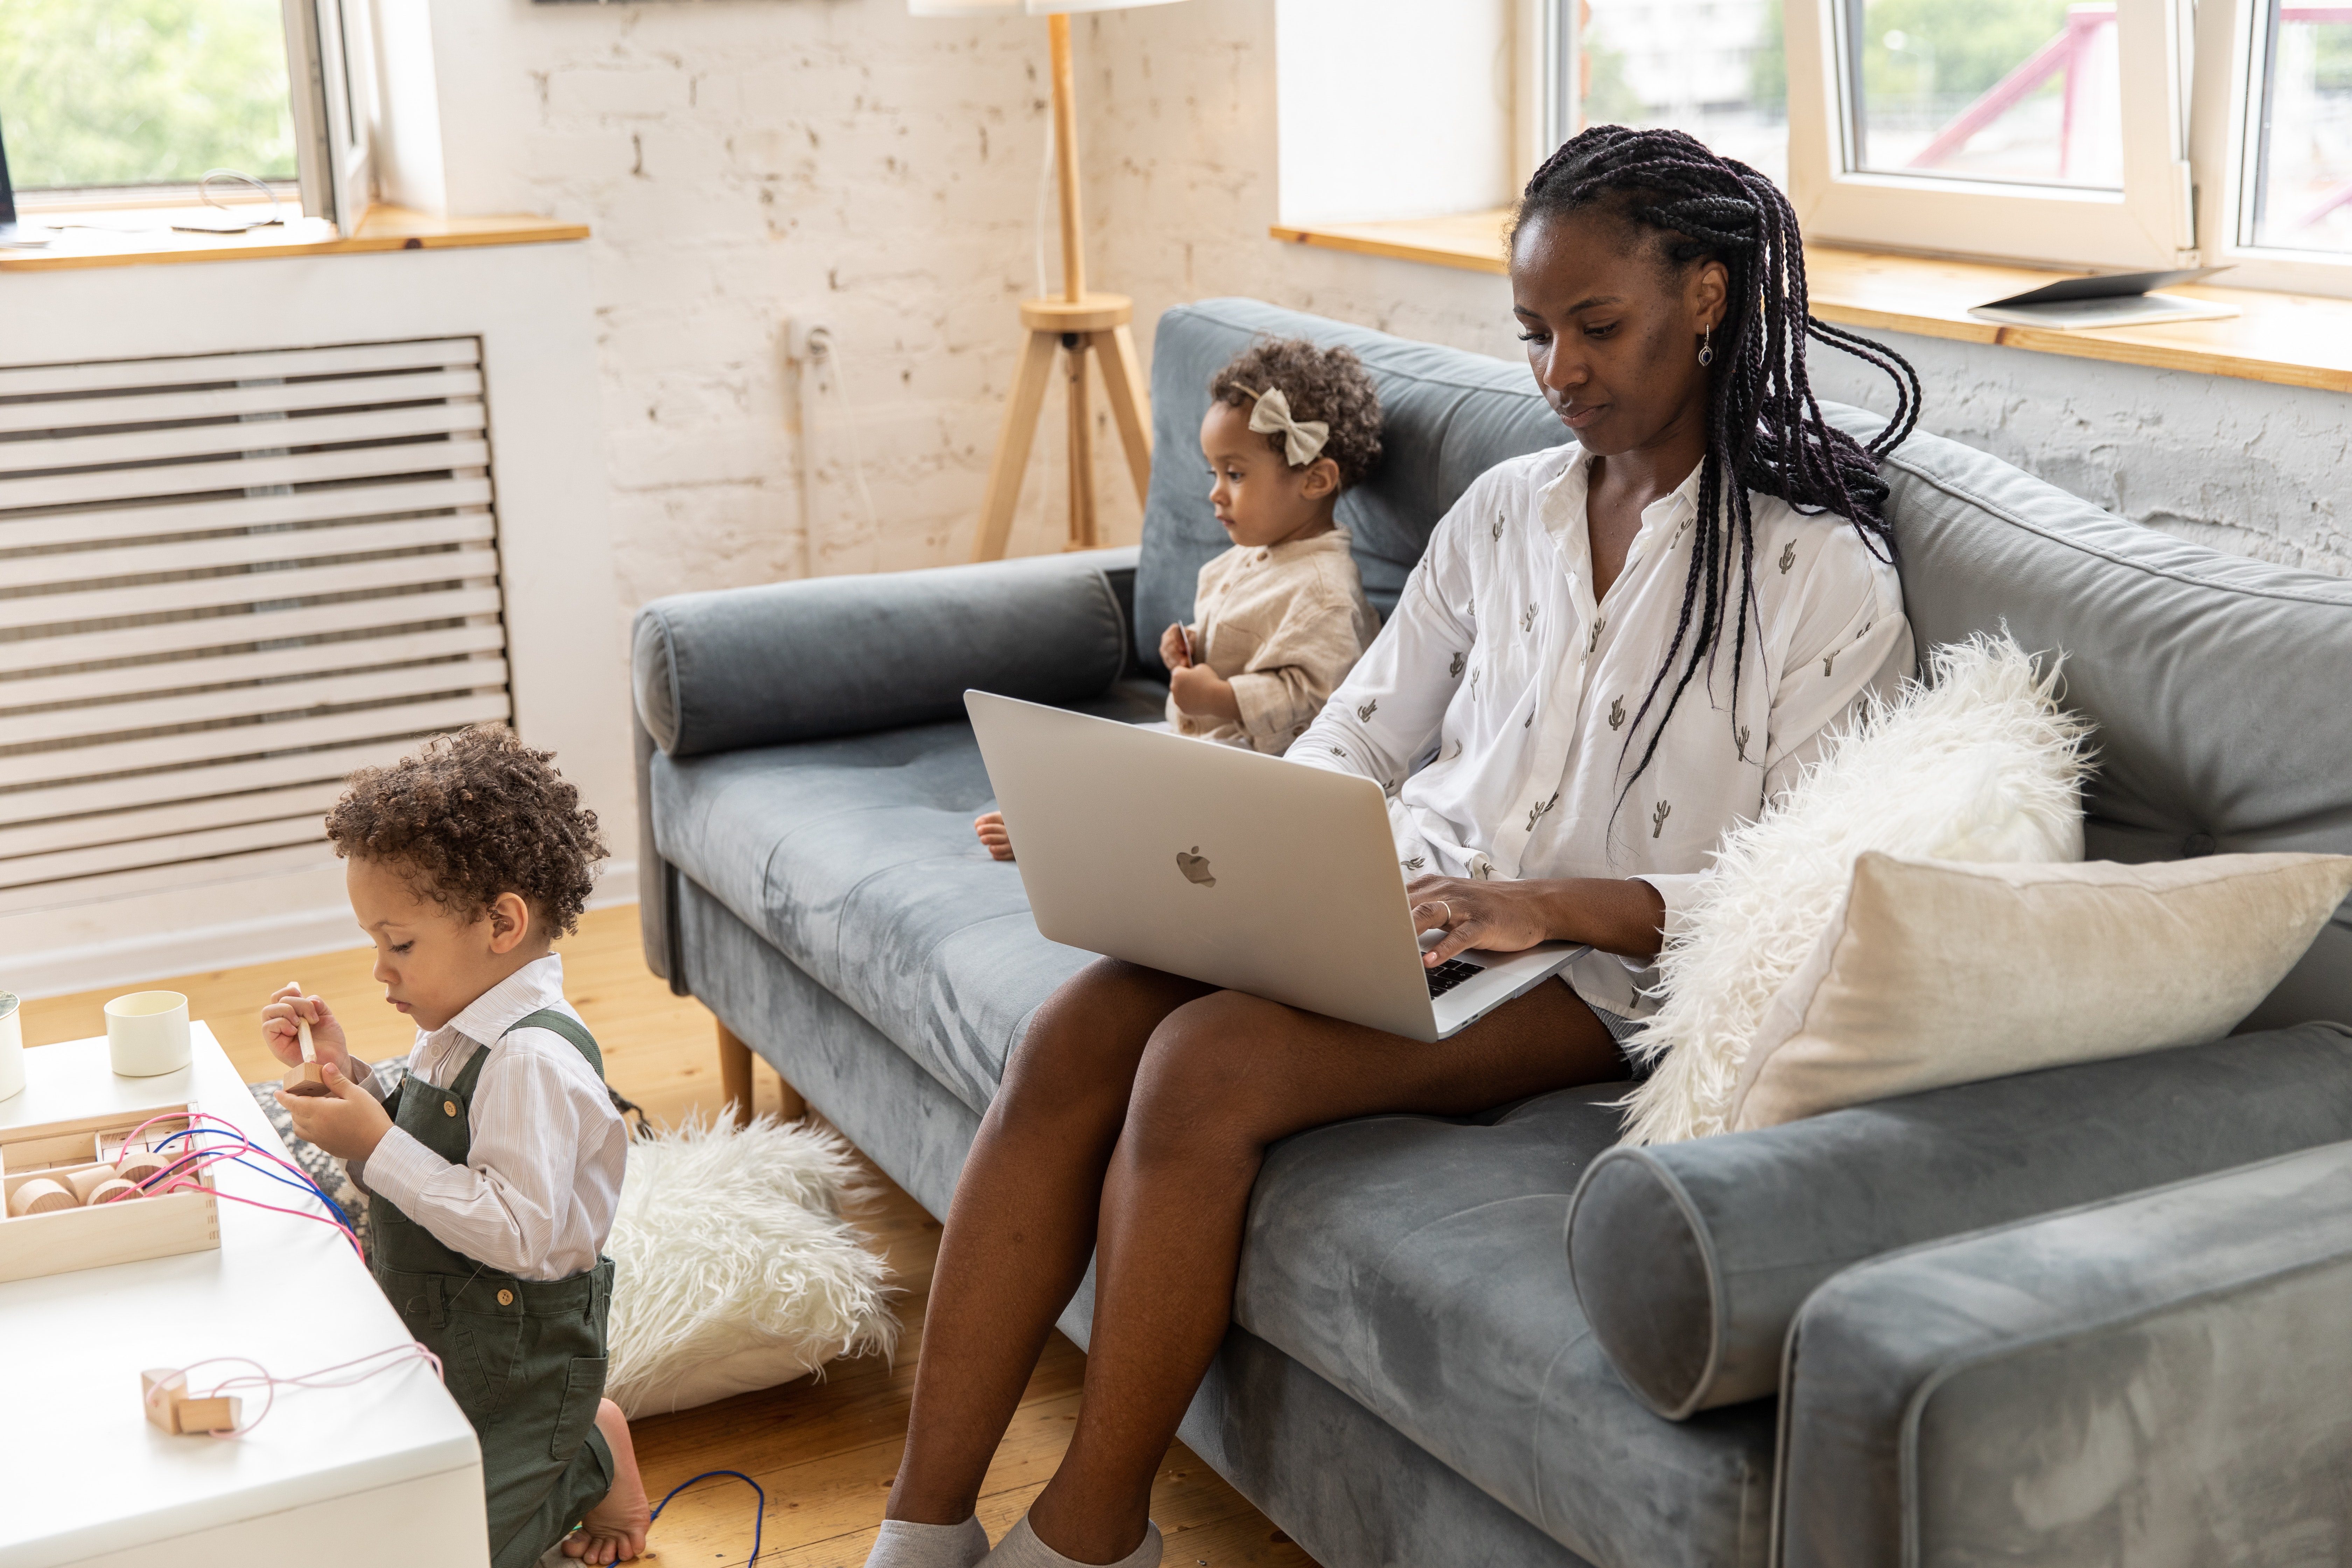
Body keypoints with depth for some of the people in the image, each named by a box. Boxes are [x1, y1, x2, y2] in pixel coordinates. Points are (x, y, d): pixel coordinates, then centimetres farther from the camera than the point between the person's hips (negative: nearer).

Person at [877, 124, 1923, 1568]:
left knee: (1207, 1063, -30)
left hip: (1598, 968, -5)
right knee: (1077, 1029, -22)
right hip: (1412, 898, 6)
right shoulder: (1505, 511, 14)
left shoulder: (1825, 576, -4)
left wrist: (1554, 902, -23)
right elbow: (1354, 745, 17)